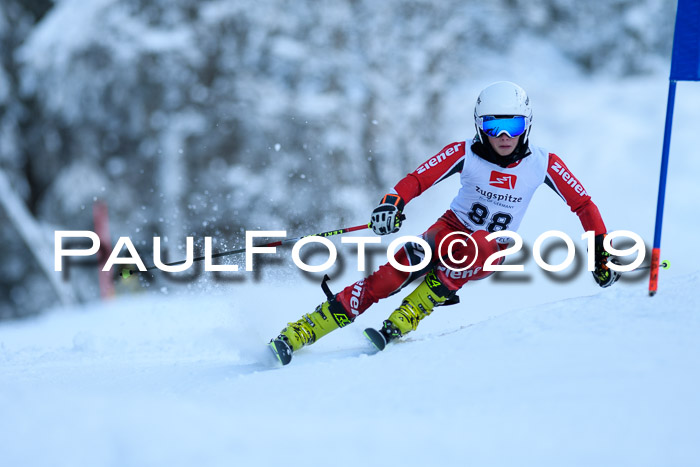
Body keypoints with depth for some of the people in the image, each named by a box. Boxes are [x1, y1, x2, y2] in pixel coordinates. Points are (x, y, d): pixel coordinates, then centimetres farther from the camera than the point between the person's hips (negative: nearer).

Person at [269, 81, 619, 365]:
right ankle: (298, 333, -29)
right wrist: (392, 202, -38)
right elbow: (416, 179, -18)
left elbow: (583, 204, -2)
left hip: (490, 253, 0)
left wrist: (601, 250, -7)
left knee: (471, 247, -38)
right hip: (452, 227, 0)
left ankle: (399, 325, -34)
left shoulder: (544, 164, -12)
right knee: (402, 265, -28)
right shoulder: (465, 154, -13)